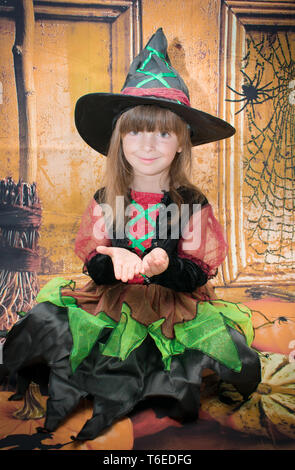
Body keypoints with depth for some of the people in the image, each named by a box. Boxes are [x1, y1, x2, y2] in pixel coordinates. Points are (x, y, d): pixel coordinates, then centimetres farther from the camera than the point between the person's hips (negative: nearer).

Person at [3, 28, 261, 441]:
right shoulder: (106, 200, 1)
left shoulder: (192, 203, -4)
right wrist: (117, 260, -25)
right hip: (112, 302, 1)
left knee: (224, 342, -22)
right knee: (48, 324, -16)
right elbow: (94, 266, -1)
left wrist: (163, 266, -28)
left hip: (175, 306, -1)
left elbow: (197, 275, -6)